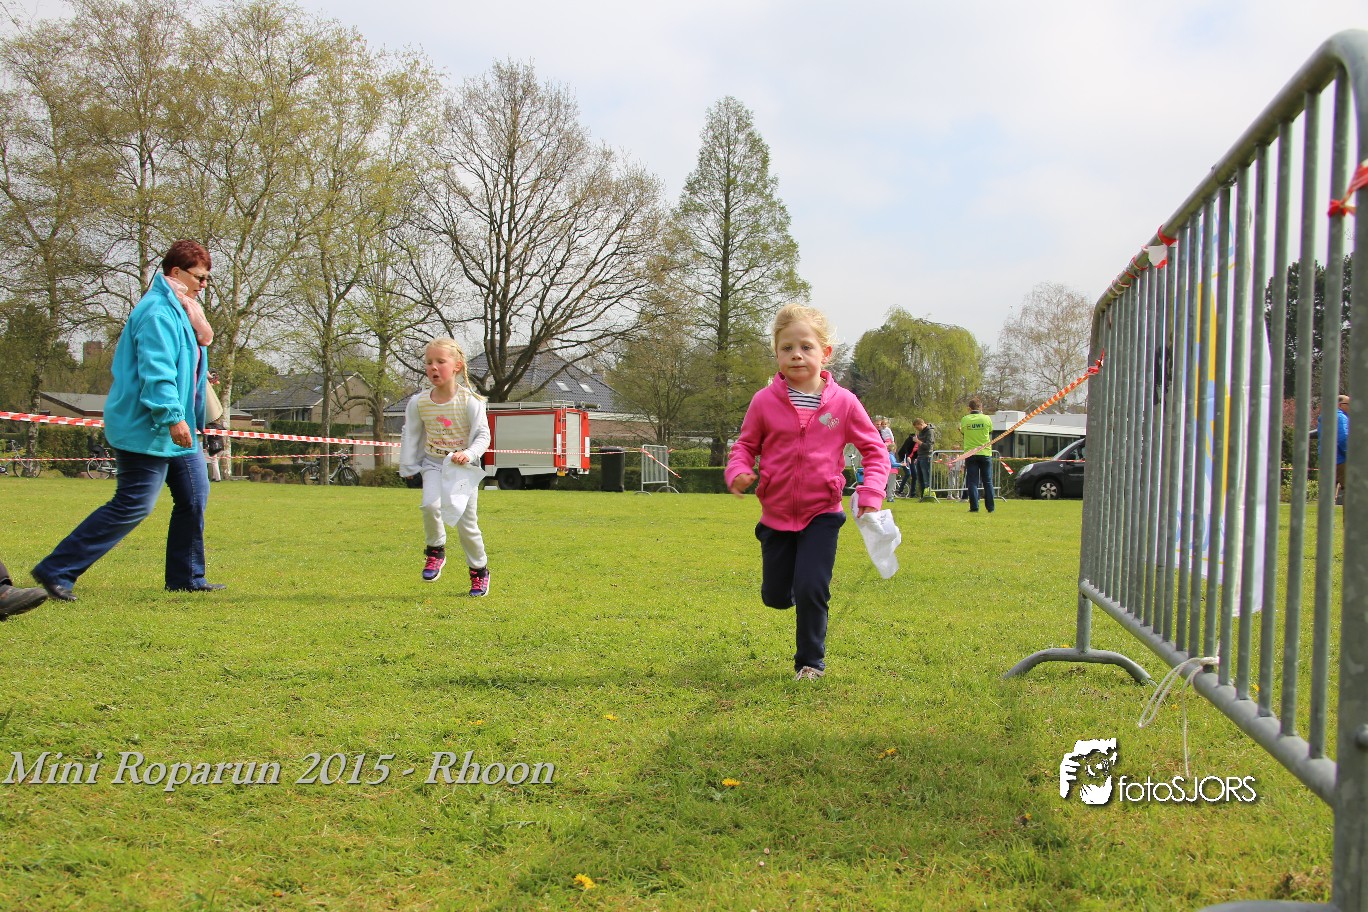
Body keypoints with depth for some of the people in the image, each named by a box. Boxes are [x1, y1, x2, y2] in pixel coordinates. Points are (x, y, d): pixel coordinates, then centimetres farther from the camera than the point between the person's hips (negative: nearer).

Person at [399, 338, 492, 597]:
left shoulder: (469, 401, -14)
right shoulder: (419, 403, -5)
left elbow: (483, 435, -11)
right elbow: (411, 435, 8)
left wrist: (469, 453, -28)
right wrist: (408, 467, 11)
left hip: (464, 467, -2)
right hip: (434, 463, 2)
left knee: (466, 523, 2)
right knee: (430, 505, -27)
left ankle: (479, 570, 23)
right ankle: (435, 550, -1)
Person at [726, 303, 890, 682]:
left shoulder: (842, 402, -9)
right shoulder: (764, 402, -8)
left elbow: (874, 449, -1)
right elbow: (745, 445, 4)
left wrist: (870, 492, -16)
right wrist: (738, 472, -18)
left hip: (822, 514, -2)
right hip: (777, 514, 2)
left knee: (811, 590, -11)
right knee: (775, 596, 11)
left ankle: (811, 660, 11)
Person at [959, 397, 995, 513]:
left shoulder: (964, 420, -4)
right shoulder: (986, 419, -4)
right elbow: (990, 433, 10)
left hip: (970, 454, 0)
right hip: (985, 453, 0)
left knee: (972, 482, 2)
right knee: (988, 482, 8)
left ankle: (974, 507, -4)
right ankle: (990, 507, 7)